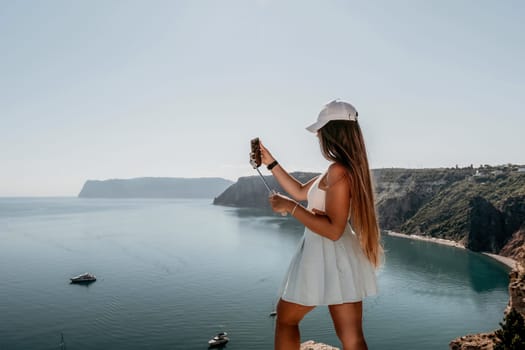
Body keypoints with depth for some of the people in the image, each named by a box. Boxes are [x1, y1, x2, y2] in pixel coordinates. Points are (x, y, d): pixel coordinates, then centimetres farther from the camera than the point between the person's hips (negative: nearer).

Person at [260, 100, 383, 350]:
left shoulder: (338, 170, -20)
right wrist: (271, 164, 19)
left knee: (285, 319, 16)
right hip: (339, 262, 9)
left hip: (327, 260, -9)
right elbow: (300, 192, 20)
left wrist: (289, 207, -19)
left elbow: (333, 230, -24)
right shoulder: (343, 168, 11)